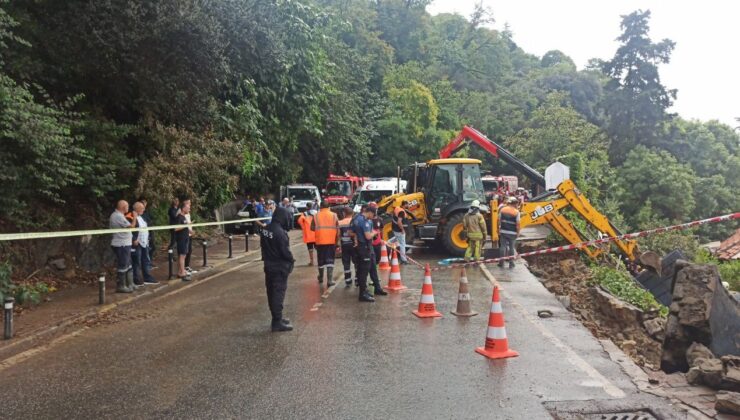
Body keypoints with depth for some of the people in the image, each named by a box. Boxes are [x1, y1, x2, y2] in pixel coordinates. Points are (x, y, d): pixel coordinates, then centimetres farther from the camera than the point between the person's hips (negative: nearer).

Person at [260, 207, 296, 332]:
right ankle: (277, 322, 1)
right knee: (278, 293, -3)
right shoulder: (280, 232, -24)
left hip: (269, 266, 9)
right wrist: (292, 260, -2)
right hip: (280, 268, -8)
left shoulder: (265, 230, 3)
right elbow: (285, 251, -20)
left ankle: (277, 317, 28)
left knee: (271, 292, 15)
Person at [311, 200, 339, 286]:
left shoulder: (316, 216, -2)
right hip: (331, 241, -1)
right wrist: (337, 242, 5)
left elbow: (312, 228, 1)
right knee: (330, 261, 1)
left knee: (321, 260, 16)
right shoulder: (334, 216, -2)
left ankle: (321, 278, 31)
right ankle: (330, 280, -7)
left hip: (320, 241, 1)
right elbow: (337, 230, -3)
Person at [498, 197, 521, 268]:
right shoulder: (516, 212, -9)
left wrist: (499, 229, 13)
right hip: (512, 232, -2)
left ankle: (501, 262, 13)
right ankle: (511, 263, 12)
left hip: (503, 231, 2)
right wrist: (518, 232, 1)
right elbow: (518, 223, -10)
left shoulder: (502, 209, 0)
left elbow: (499, 220, 4)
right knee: (512, 247, 8)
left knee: (503, 246, 10)